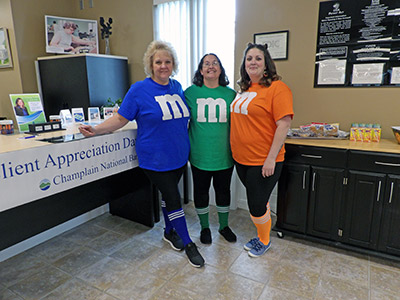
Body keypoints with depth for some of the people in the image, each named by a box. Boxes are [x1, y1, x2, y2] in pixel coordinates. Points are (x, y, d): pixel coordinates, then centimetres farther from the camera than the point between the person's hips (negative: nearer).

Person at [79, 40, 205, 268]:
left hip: (178, 155, 5)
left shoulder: (177, 87, 7)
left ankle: (170, 232, 40)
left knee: (169, 193, 19)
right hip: (155, 158, -5)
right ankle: (188, 243, 18)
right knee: (173, 197, 0)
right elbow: (121, 119, -7)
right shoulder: (139, 90, -9)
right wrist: (96, 130, -17)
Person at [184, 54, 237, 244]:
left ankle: (224, 226, 37)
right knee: (201, 191, 12)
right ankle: (204, 227, 34)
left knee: (223, 190, 15)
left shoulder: (230, 94, 2)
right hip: (200, 155, -1)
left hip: (224, 155, 1)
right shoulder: (190, 92, -2)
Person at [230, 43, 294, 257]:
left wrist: (271, 159, -20)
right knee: (257, 201, 21)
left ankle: (264, 241, 32)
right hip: (241, 159, 7)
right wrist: (235, 150, 14)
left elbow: (283, 125, -18)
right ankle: (260, 236, 42)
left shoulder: (277, 88, -13)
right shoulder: (243, 89, 10)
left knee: (257, 205, 4)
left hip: (263, 161, -6)